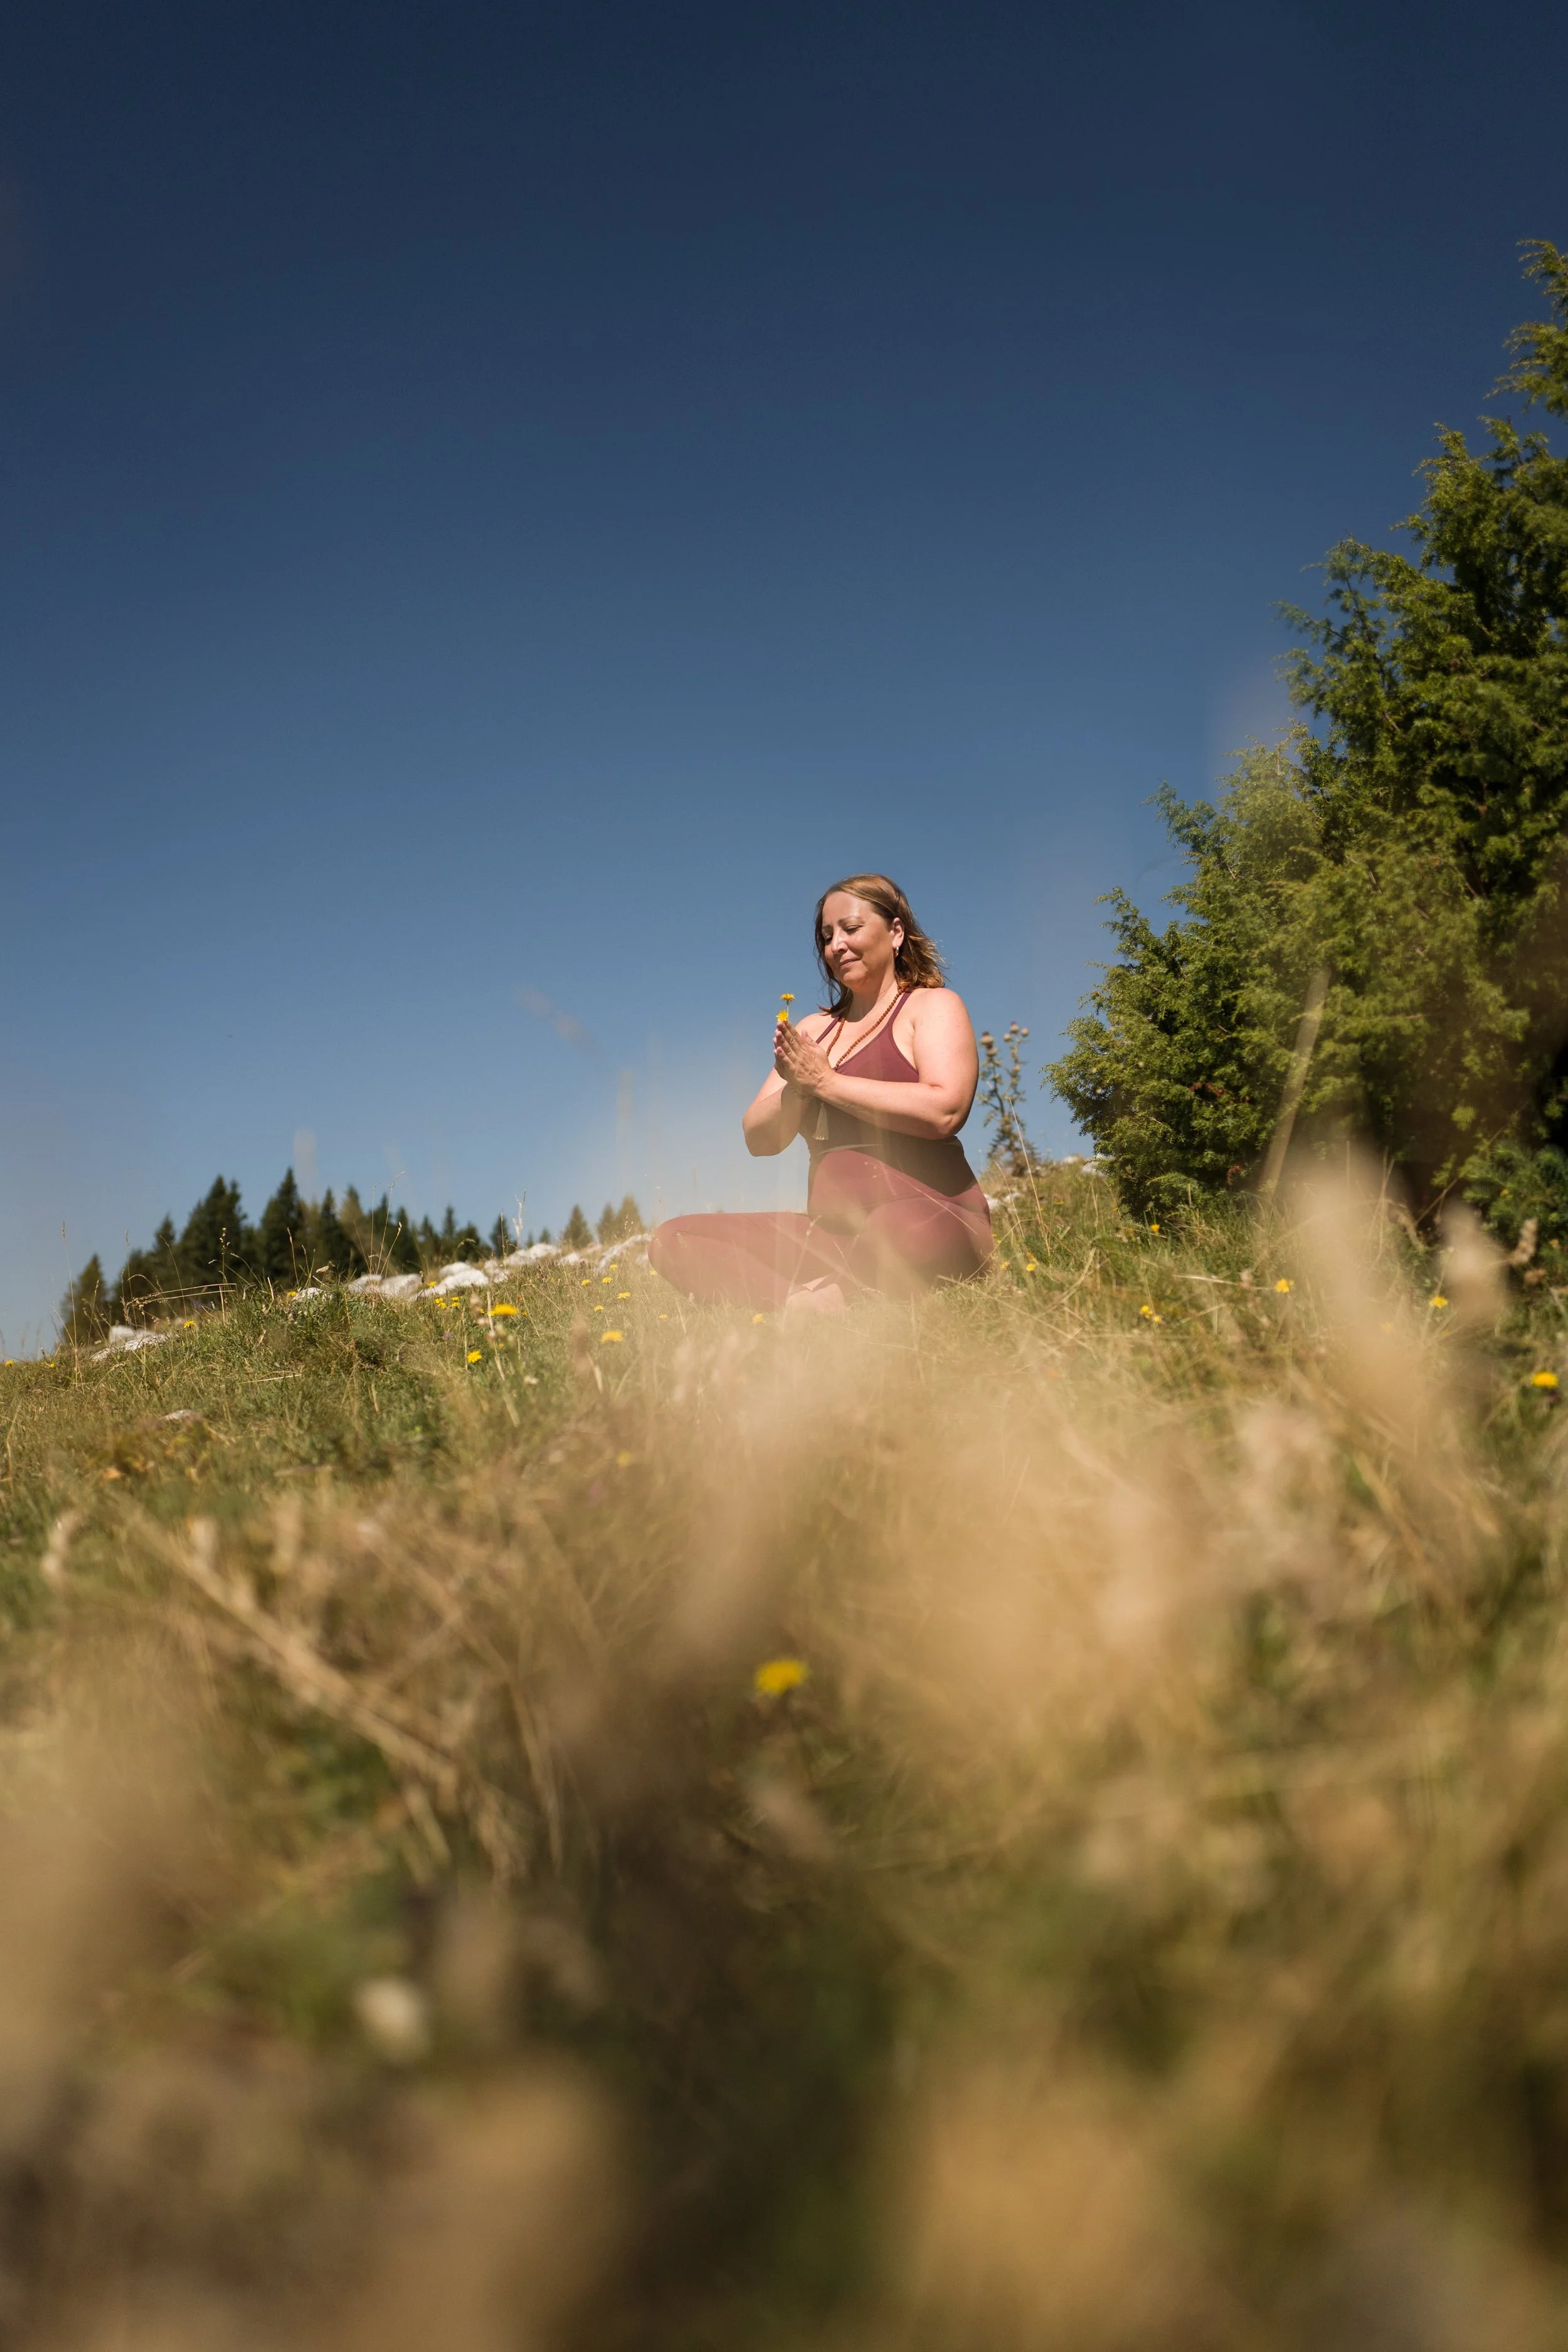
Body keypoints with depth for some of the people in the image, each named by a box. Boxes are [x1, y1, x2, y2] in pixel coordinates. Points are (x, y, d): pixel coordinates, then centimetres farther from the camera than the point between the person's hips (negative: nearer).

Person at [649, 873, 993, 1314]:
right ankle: (805, 1306, -24)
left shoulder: (932, 1005, 5)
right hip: (832, 1233, 6)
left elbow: (944, 1112, -16)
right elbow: (759, 1138, 14)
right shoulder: (814, 1029, 21)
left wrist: (827, 1081, -10)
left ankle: (820, 1301, -15)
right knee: (672, 1242, -9)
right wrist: (795, 1089, -7)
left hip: (933, 1217, -6)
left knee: (897, 1229, -44)